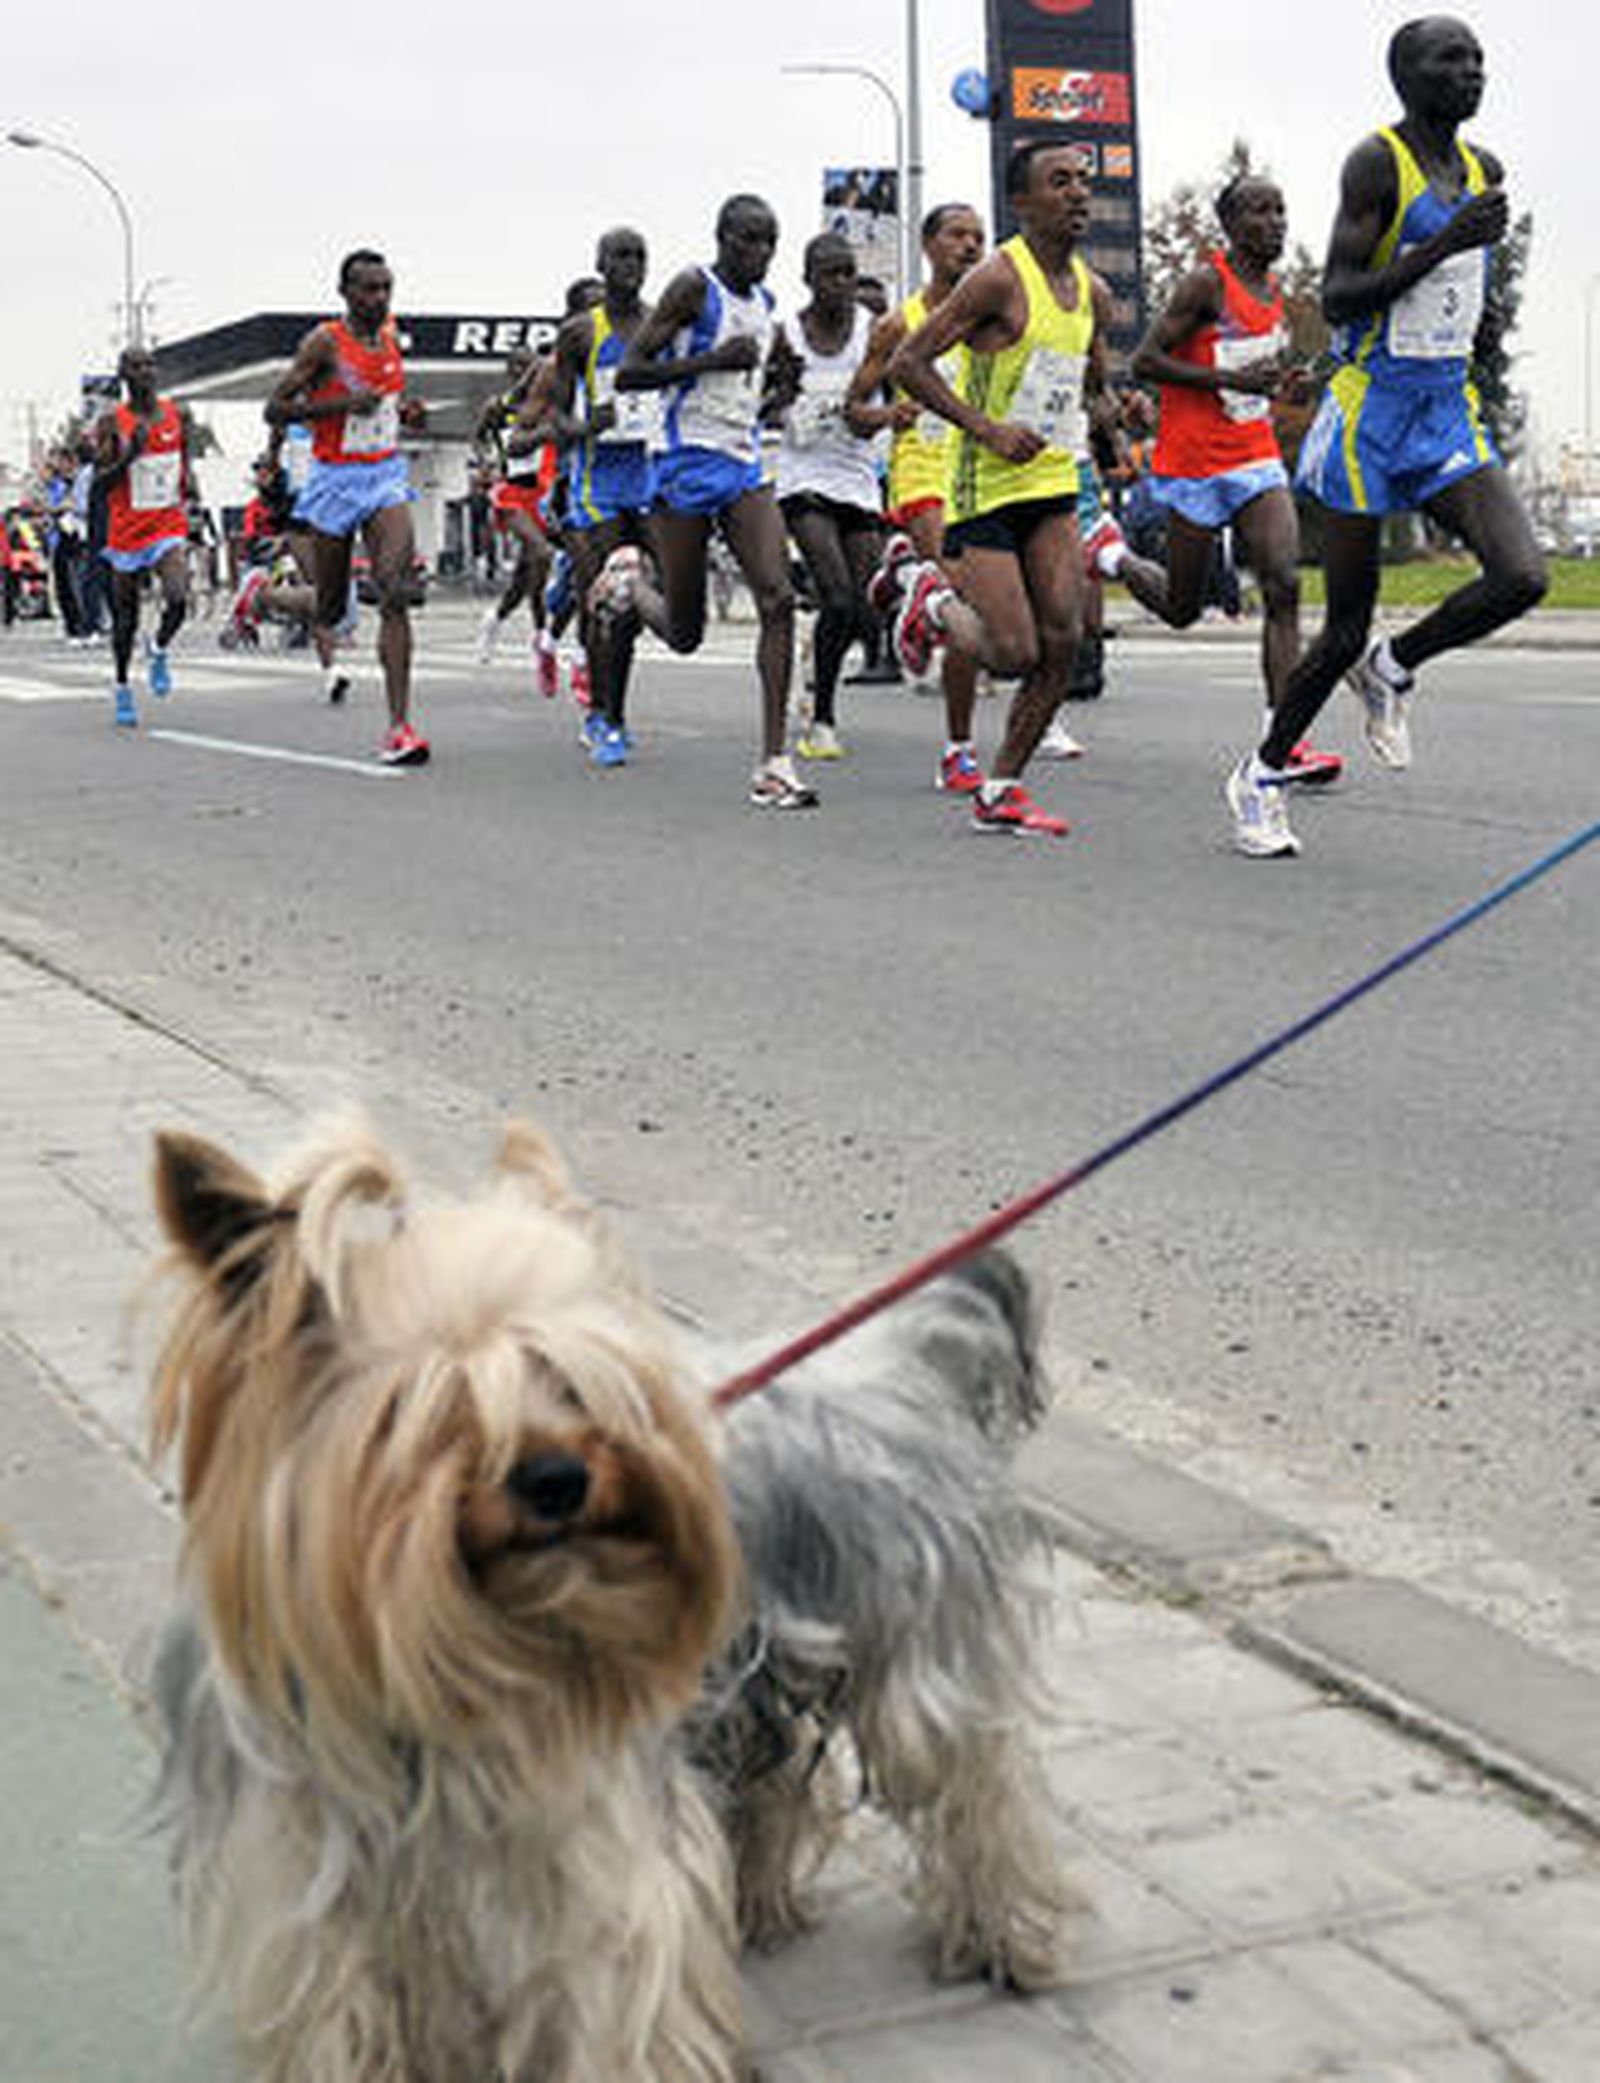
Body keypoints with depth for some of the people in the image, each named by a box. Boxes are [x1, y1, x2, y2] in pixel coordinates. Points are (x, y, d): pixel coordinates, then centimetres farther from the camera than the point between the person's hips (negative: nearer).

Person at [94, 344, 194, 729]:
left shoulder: (174, 414, 4)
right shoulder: (113, 422, -8)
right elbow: (102, 481, -12)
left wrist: (185, 484, 5)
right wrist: (131, 453, -26)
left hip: (170, 526, 2)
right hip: (128, 528, -2)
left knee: (178, 600, -22)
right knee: (125, 616, 9)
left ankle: (158, 650, 10)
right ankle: (121, 687, 30)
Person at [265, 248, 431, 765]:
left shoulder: (392, 340, 9)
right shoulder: (325, 341, -9)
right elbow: (275, 410, -10)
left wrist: (405, 414, 5)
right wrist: (342, 403, -21)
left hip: (386, 475, 3)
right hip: (335, 478, -3)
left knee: (396, 593, -16)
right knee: (330, 600, 9)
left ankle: (399, 726, -21)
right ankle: (327, 657, 47)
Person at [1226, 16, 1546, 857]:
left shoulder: (1483, 171, 11)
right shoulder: (1375, 163, -11)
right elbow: (1336, 300, -18)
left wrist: (1472, 306, 11)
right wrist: (1444, 247, -25)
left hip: (1450, 412, 6)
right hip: (1370, 415, -6)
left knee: (1522, 576, -16)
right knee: (1346, 628, 1)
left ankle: (1393, 669, 10)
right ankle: (1261, 775, 22)